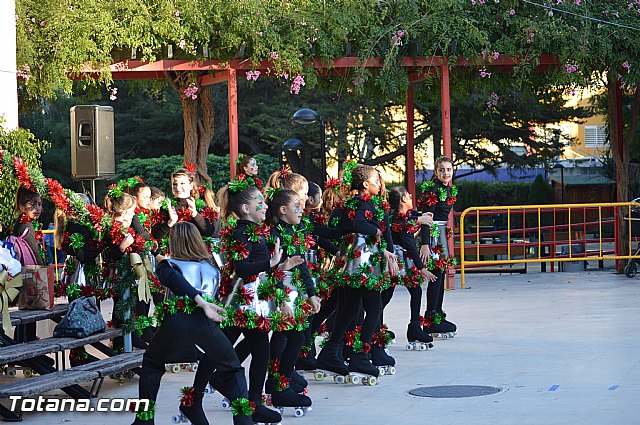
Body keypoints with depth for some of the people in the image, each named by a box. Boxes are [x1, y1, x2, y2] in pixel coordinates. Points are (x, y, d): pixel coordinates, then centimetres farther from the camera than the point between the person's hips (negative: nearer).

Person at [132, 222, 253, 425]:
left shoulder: (167, 265, 16)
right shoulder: (211, 267, 25)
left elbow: (174, 280, -5)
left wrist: (201, 302, -16)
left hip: (177, 320, -1)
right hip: (205, 322, 1)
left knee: (151, 363, 25)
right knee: (232, 370, 16)